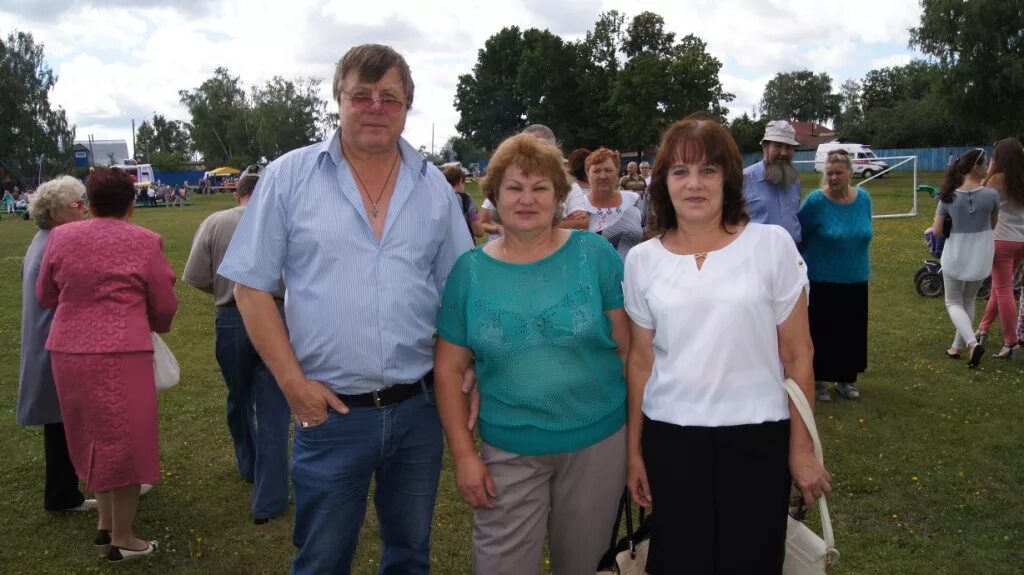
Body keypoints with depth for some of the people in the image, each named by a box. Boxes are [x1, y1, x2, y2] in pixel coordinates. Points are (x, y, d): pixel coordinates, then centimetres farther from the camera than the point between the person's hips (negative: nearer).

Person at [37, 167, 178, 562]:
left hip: (67, 352, 5)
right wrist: (157, 325, 24)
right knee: (124, 443, 6)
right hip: (121, 354, -5)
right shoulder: (145, 242, -5)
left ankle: (105, 523, 31)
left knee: (95, 438, 20)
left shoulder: (60, 237, 6)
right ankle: (122, 539, 16)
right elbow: (165, 306, 2)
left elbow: (44, 296, 18)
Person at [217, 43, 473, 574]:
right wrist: (293, 383, -10)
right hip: (330, 411, -2)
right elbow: (251, 286, -4)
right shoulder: (289, 177, -4)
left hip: (418, 408, 3)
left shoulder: (434, 187, 4)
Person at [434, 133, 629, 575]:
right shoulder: (470, 270, -3)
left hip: (598, 442, 0)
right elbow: (448, 369, 0)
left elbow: (629, 346, -2)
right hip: (509, 452, 0)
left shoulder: (595, 255, -6)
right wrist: (463, 454, -4)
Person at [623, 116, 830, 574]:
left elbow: (797, 354, -1)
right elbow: (640, 361, 6)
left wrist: (801, 448, -1)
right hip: (670, 438, 2)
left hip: (757, 437, -1)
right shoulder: (642, 260, 1)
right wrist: (633, 450, 7)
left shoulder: (772, 245, -5)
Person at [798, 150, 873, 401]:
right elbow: (798, 236, -6)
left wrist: (859, 264, 18)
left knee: (851, 331, 13)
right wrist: (809, 260, 1)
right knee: (821, 332, 4)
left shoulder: (863, 198, 1)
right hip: (822, 282, -4)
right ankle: (818, 380, 19)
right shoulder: (815, 201, -14)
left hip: (856, 281, 5)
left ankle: (846, 378, 28)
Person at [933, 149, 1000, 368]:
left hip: (955, 255, -1)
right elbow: (993, 225, 3)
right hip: (982, 255, 1)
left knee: (953, 303, 12)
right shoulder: (991, 194, -12)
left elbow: (936, 231, -7)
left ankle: (972, 342, -11)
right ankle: (957, 346, 26)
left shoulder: (949, 196, -11)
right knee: (969, 301, 21)